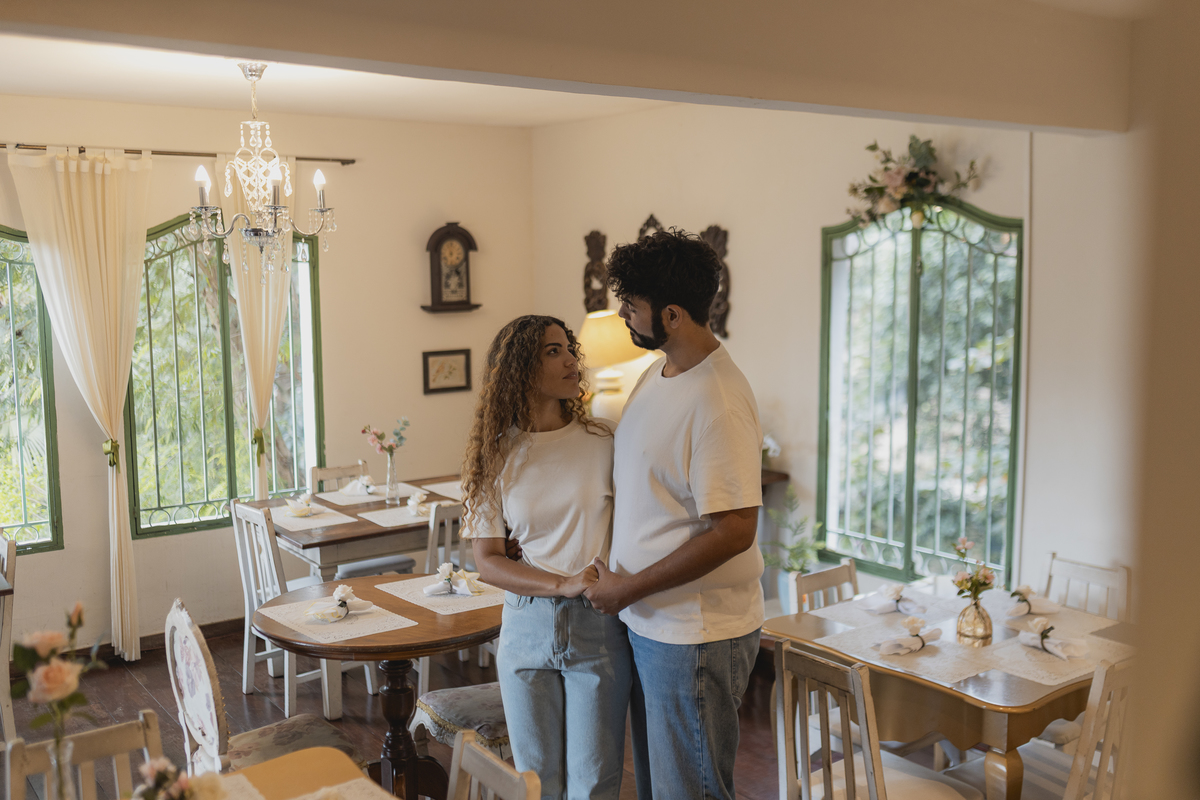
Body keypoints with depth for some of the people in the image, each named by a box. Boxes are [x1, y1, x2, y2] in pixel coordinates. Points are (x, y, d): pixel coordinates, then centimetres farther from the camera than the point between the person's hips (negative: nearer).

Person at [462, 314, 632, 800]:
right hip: (527, 627, 1)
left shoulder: (603, 440, -3)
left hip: (597, 629, -1)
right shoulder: (497, 456, 0)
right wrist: (563, 584, -15)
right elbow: (486, 560, -2)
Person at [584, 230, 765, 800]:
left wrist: (628, 588, -19)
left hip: (696, 634, -9)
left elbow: (734, 531, -26)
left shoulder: (717, 401, -24)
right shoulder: (657, 374, 6)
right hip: (646, 622, 9)